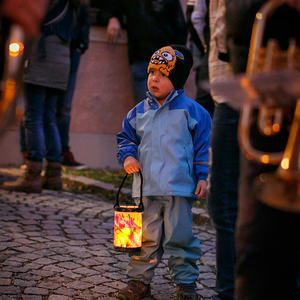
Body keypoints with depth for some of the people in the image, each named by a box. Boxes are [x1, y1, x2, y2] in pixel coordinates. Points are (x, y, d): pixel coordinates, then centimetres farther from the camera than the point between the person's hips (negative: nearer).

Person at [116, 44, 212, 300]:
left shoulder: (191, 110, -2)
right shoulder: (139, 112, 8)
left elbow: (204, 144, 0)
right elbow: (126, 137, 21)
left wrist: (202, 176, -4)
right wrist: (127, 156, 1)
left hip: (179, 187, -3)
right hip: (146, 187, 3)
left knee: (180, 236, 3)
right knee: (145, 236, 8)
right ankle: (139, 280, 19)